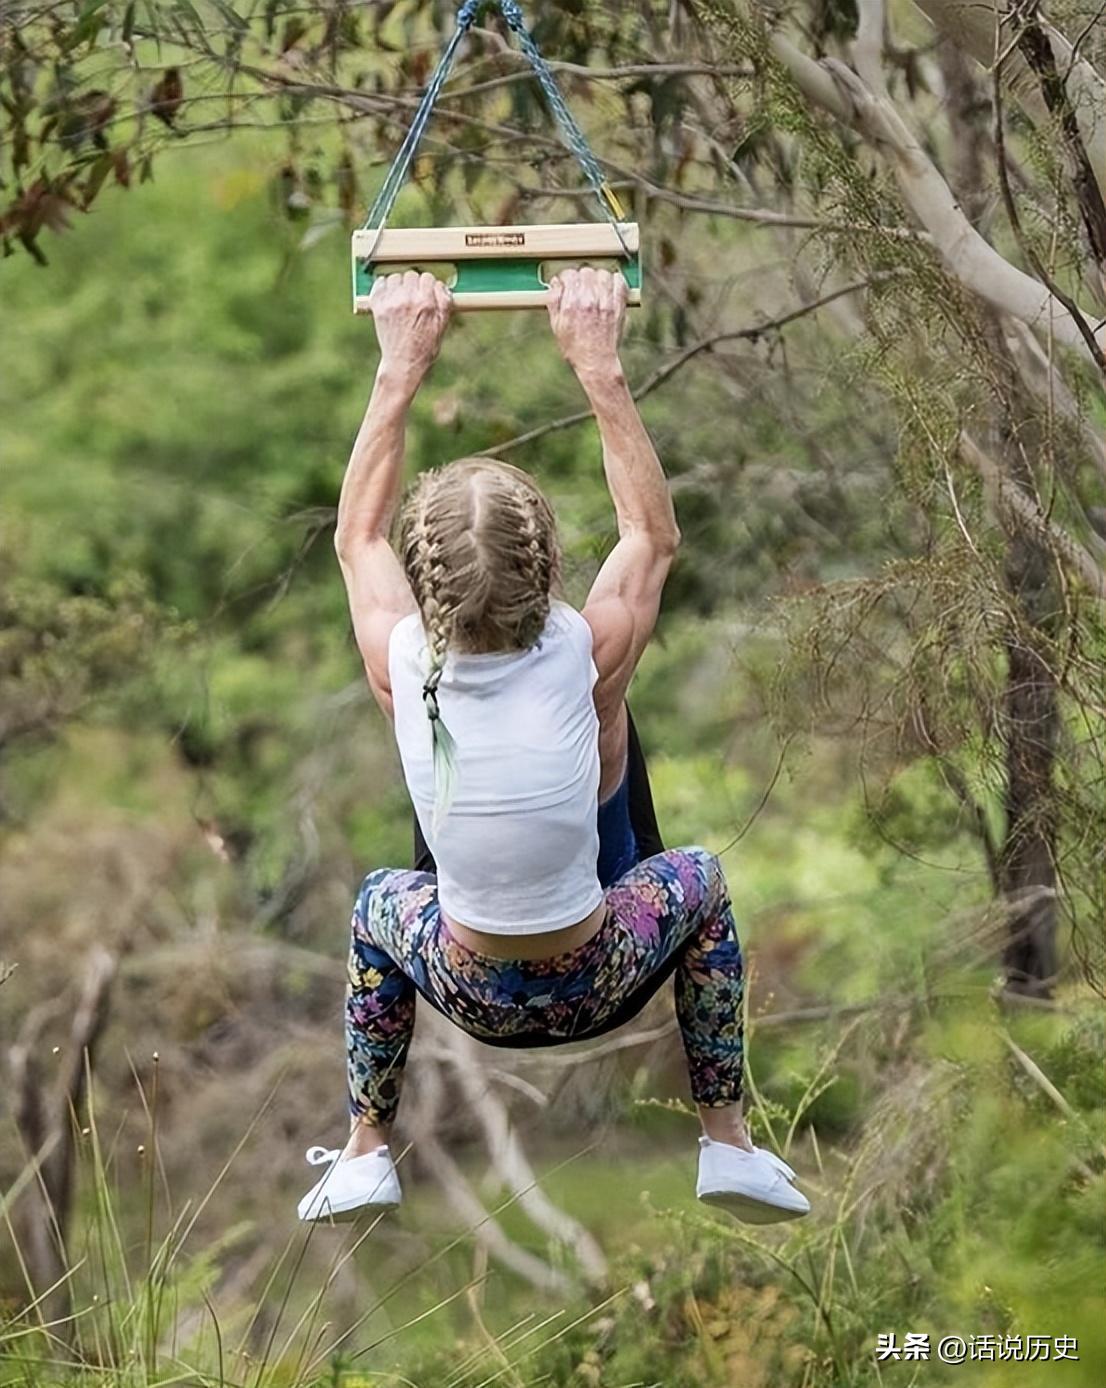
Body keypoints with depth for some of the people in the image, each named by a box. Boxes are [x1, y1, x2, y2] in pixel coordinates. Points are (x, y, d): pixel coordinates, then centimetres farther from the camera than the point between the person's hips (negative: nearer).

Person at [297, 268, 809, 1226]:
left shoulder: (402, 669, -22)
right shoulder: (588, 658, -26)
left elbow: (358, 535, -2)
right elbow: (655, 534, -6)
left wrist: (402, 368, -3)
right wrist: (600, 368, -9)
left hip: (470, 999, 1)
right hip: (597, 991, -1)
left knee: (381, 900, 33)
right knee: (698, 878, 29)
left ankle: (366, 1151, 32)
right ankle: (729, 1142, 26)